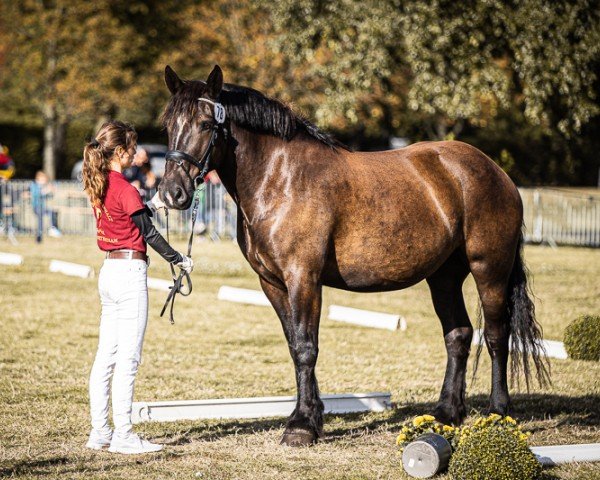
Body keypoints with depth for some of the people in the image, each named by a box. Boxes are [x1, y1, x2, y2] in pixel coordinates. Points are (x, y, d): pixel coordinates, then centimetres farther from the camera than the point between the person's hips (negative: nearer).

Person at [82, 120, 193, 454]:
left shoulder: (99, 185, 10)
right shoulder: (125, 188, -15)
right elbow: (148, 233, -10)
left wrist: (153, 204, 21)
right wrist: (180, 260, 0)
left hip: (109, 272, 9)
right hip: (130, 273, -9)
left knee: (106, 356, 11)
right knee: (128, 358, -5)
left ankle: (99, 432, 15)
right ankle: (123, 435, -2)